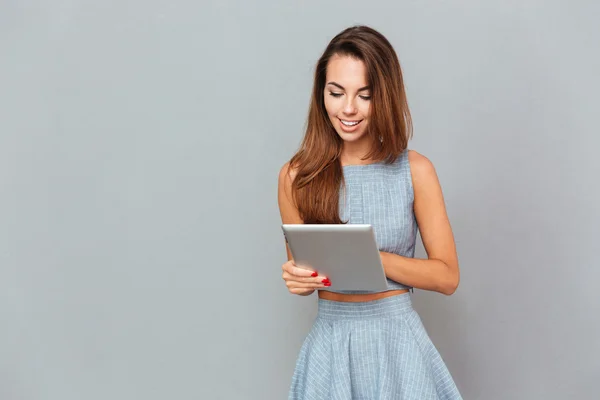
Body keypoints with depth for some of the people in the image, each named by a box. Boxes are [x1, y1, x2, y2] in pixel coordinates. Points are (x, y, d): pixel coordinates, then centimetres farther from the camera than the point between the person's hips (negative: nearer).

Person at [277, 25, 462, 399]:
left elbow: (447, 276, -4)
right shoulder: (297, 176, -3)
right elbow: (299, 274, 9)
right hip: (329, 340, 1)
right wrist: (299, 278, -15)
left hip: (396, 338, -1)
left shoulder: (415, 170, -6)